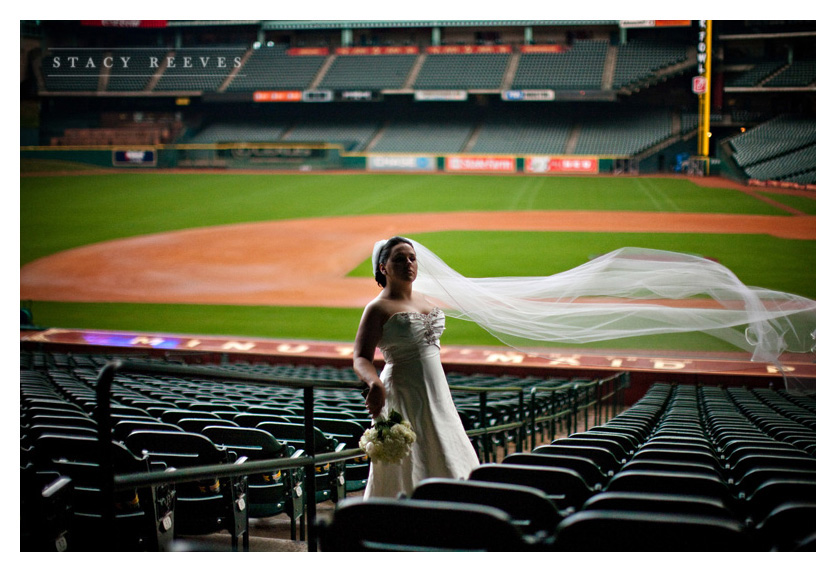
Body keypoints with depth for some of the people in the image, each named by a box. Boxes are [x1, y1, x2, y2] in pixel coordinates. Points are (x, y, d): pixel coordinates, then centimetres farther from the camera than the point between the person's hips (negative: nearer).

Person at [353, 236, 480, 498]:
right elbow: (361, 358, -18)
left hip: (436, 394, 8)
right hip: (404, 397, -8)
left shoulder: (424, 300, 12)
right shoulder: (378, 308, -10)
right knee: (408, 469, -5)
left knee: (447, 464, 10)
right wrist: (375, 382, -39)